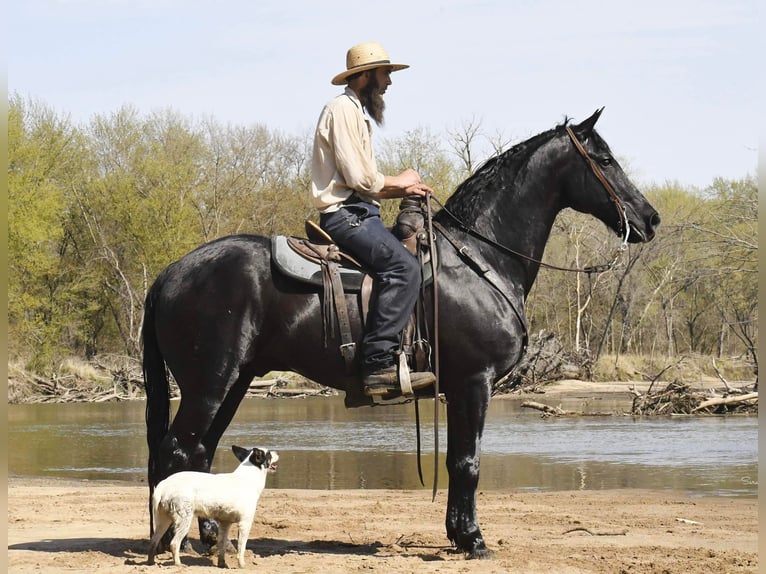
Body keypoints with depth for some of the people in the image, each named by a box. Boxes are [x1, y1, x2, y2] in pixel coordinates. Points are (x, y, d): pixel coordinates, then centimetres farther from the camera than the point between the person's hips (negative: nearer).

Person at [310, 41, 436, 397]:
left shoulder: (357, 113, 25)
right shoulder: (342, 108, -8)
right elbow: (359, 178, -17)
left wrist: (404, 191, 11)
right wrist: (400, 181, -1)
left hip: (357, 212, 11)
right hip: (345, 214, -11)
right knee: (402, 267, -28)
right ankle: (379, 364, -34)